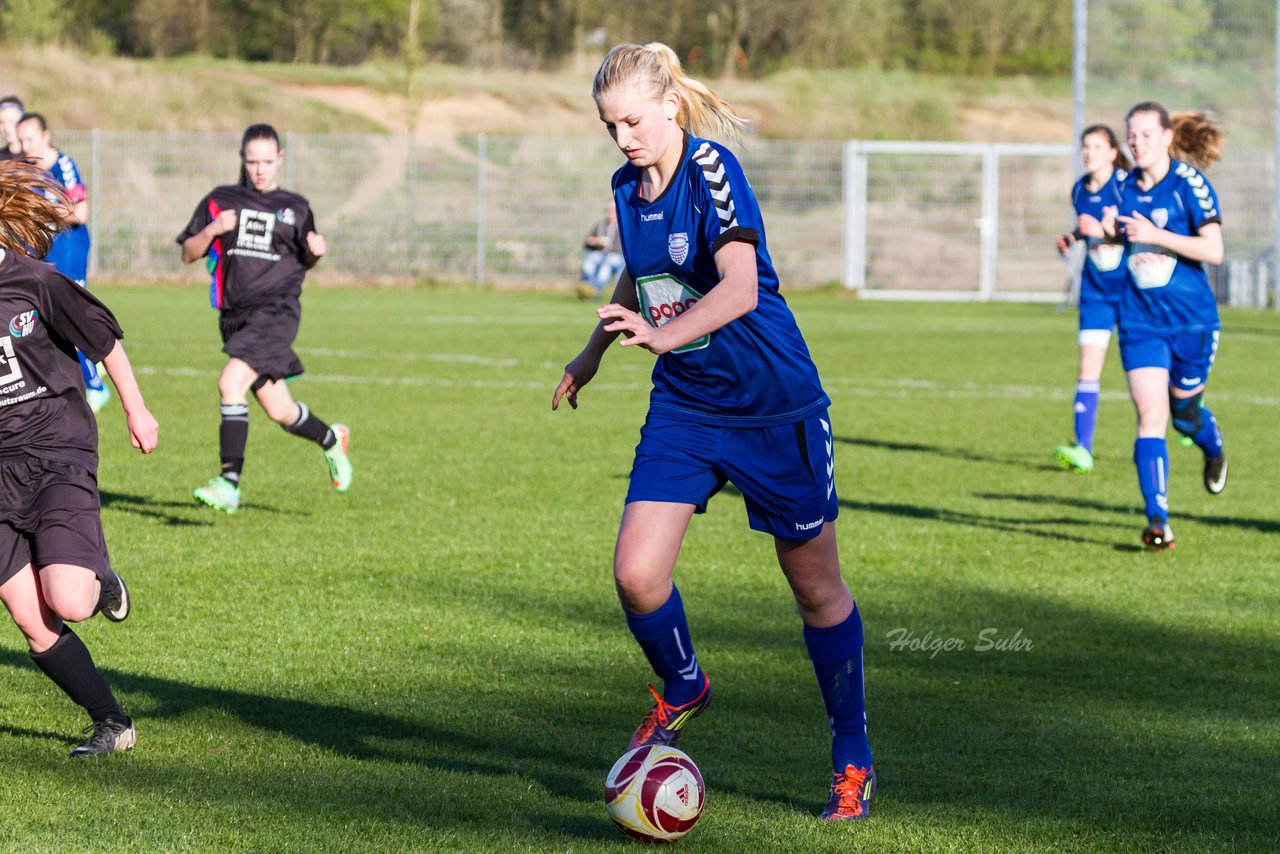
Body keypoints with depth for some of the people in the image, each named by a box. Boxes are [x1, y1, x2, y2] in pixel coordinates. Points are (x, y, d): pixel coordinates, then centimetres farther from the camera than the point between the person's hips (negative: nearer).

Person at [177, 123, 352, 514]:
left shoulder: (295, 207, 9)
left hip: (276, 309, -3)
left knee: (231, 383, -24)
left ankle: (230, 482, -22)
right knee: (279, 411, 8)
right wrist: (212, 232, -9)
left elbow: (304, 261, 20)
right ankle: (332, 439, 39)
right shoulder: (220, 200, 9)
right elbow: (188, 254, 9)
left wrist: (315, 252, -3)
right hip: (235, 315, 3)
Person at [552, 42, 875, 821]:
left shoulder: (711, 171, -19)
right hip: (683, 407, 6)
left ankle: (853, 762, 19)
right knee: (636, 573, -11)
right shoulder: (628, 185, 3)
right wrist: (594, 352, 33)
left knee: (817, 589, 4)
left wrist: (661, 335, -48)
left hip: (775, 407, -6)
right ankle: (683, 689, 19)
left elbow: (741, 287, -34)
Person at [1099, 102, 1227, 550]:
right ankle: (1157, 519, -14)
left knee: (1184, 411, 13)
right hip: (1140, 322, 3)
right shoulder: (1127, 187, 4)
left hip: (1191, 319, -3)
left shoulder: (1189, 182, -12)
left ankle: (1214, 449, 50)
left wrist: (1154, 236, -24)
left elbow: (1213, 250, -18)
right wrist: (1112, 230, -2)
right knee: (1150, 416, -10)